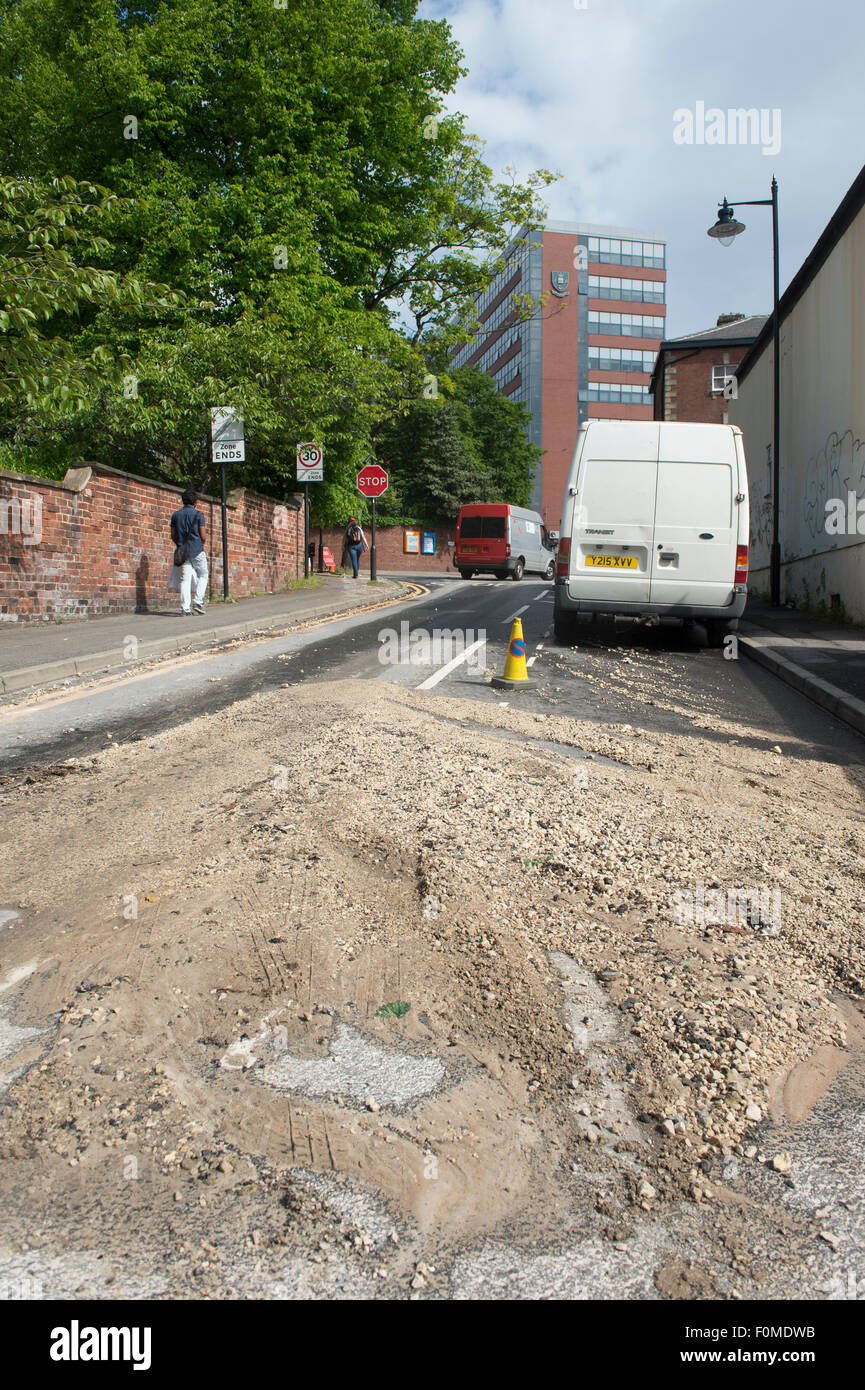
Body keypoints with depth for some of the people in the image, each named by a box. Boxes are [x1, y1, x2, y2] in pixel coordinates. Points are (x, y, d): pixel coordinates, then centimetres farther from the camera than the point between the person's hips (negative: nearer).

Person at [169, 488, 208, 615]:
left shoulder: (175, 515, 9)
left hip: (183, 551, 3)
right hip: (197, 550, -3)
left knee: (185, 579, 1)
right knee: (203, 576, 11)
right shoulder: (198, 514, -3)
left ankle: (185, 608, -5)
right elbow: (202, 535, -4)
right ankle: (198, 602, -2)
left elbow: (173, 536, 9)